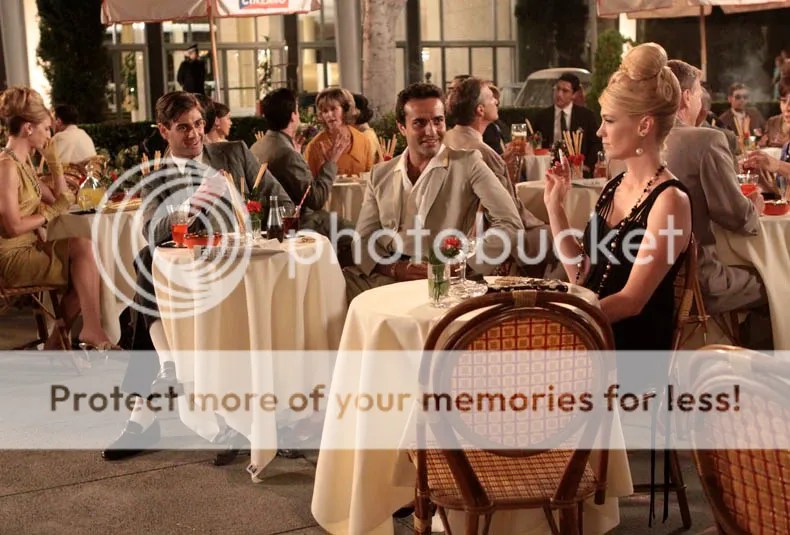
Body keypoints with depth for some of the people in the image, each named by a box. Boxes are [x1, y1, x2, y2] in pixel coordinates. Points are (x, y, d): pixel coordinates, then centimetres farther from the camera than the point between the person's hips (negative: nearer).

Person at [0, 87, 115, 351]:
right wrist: (51, 213, -9)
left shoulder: (23, 162, 14)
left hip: (28, 248, 9)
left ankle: (56, 342, -1)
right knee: (82, 247, -16)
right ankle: (92, 331, -5)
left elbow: (59, 199, 13)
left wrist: (53, 161, 9)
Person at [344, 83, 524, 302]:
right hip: (388, 276, 5)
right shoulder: (380, 175, 14)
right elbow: (363, 240, 11)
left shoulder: (467, 163, 1)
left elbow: (510, 224, -7)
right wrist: (395, 268, -9)